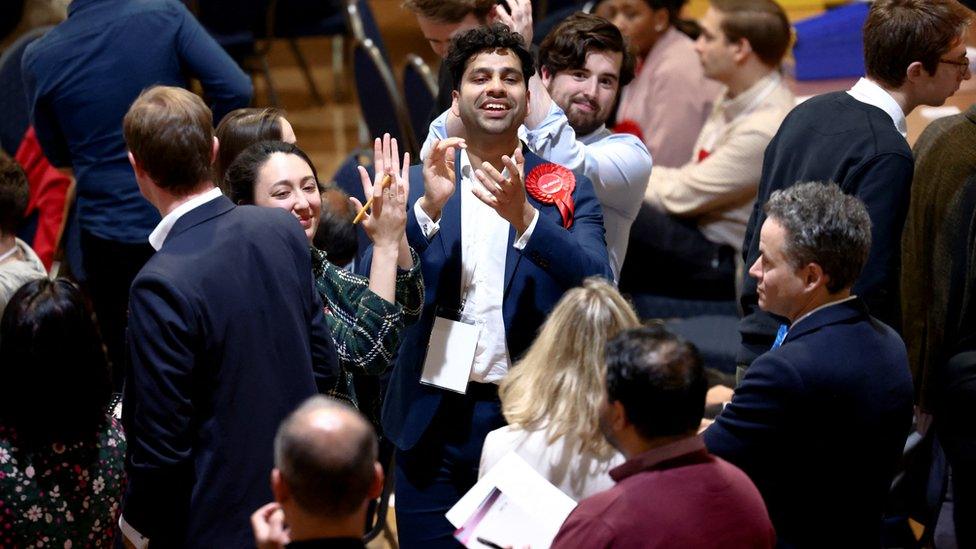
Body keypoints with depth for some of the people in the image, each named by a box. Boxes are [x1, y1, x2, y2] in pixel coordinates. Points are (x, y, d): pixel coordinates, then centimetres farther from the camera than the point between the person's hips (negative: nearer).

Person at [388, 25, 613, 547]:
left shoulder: (567, 190, 4)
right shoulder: (417, 184, 6)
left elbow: (597, 286, -11)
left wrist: (523, 216, -26)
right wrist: (429, 206, -21)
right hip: (433, 420, 1)